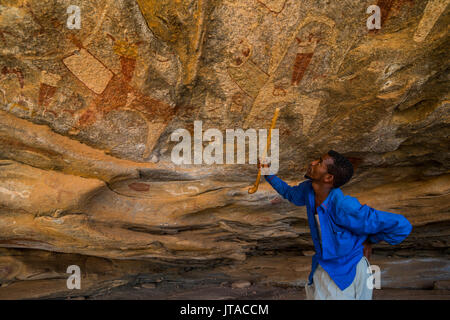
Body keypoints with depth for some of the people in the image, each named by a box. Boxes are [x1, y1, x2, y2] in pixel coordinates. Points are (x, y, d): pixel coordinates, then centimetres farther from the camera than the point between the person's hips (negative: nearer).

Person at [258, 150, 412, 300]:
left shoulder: (345, 207, -34)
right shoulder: (309, 189, -13)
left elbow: (401, 227, -29)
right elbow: (290, 193, 14)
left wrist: (370, 240, -14)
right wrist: (269, 175, 7)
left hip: (346, 273, -7)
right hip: (321, 267, 7)